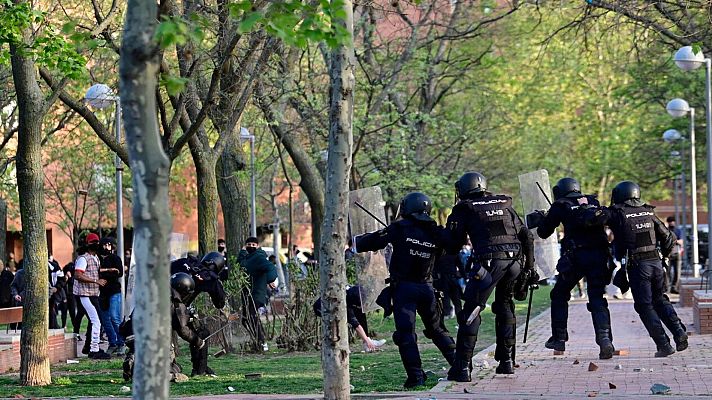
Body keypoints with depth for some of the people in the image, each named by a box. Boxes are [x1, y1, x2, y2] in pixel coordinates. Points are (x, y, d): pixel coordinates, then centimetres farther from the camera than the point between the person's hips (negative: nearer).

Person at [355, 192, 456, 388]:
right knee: (436, 330, 20)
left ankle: (416, 375, -13)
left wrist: (354, 242, 13)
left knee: (405, 332, -5)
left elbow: (375, 241, -3)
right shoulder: (435, 233, 3)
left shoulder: (401, 228, -7)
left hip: (403, 287, -4)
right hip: (427, 287, 4)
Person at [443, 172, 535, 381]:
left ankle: (462, 367, -8)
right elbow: (526, 236, 21)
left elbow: (452, 245, 5)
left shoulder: (464, 209, 9)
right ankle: (506, 361, 23)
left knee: (471, 313, -2)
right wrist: (530, 267, 24)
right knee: (504, 307, 23)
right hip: (515, 260, 5)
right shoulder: (504, 205, 22)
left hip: (489, 261, -5)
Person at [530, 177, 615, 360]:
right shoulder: (593, 202, 18)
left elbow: (544, 233, 11)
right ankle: (604, 338, -16)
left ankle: (559, 338, 16)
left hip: (576, 255, -3)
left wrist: (541, 219, 34)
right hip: (600, 255, 3)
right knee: (597, 298, 4)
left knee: (559, 295, 15)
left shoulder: (561, 206, 7)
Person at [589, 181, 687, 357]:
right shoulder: (648, 213, 12)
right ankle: (679, 331, 3)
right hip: (656, 263, 5)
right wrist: (662, 256, 27)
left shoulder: (617, 213, -4)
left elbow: (595, 217, -17)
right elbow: (669, 238, 13)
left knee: (645, 306, 3)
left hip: (637, 265, -5)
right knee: (659, 300, 21)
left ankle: (664, 345, -2)